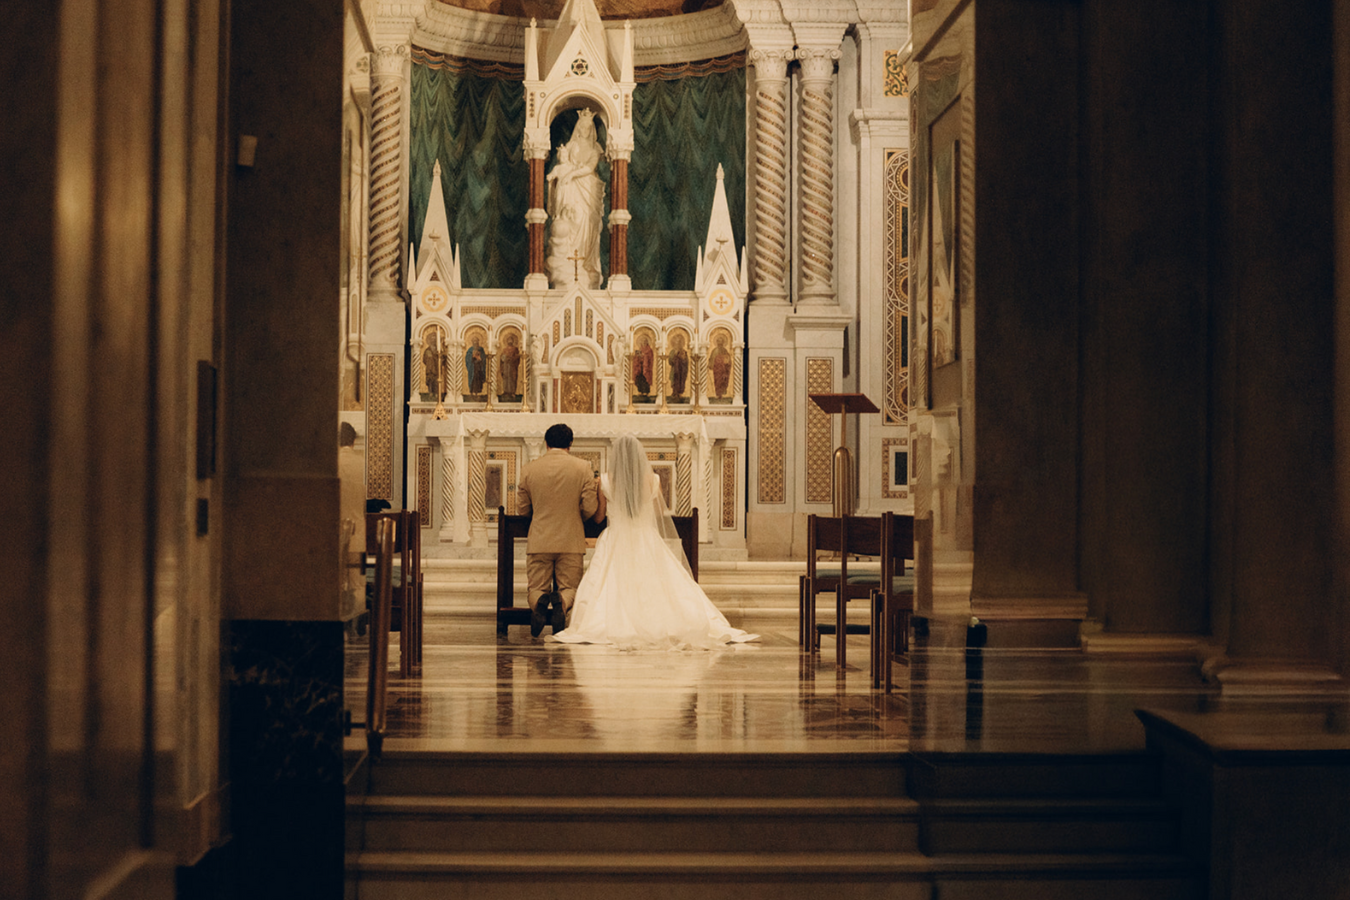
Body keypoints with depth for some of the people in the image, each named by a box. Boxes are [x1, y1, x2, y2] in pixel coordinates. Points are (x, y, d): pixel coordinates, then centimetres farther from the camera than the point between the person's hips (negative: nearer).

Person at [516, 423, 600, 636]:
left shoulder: (529, 469, 0)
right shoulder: (583, 468, -4)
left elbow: (521, 509, 7)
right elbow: (590, 508, -5)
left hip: (539, 541, 1)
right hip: (571, 541, -1)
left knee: (537, 589, 13)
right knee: (570, 587, 12)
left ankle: (540, 602, -24)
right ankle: (562, 602, -25)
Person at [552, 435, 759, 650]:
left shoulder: (606, 481, -6)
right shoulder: (652, 480, -3)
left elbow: (598, 517, 4)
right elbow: (660, 513, 13)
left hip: (616, 542, -1)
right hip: (647, 542, 2)